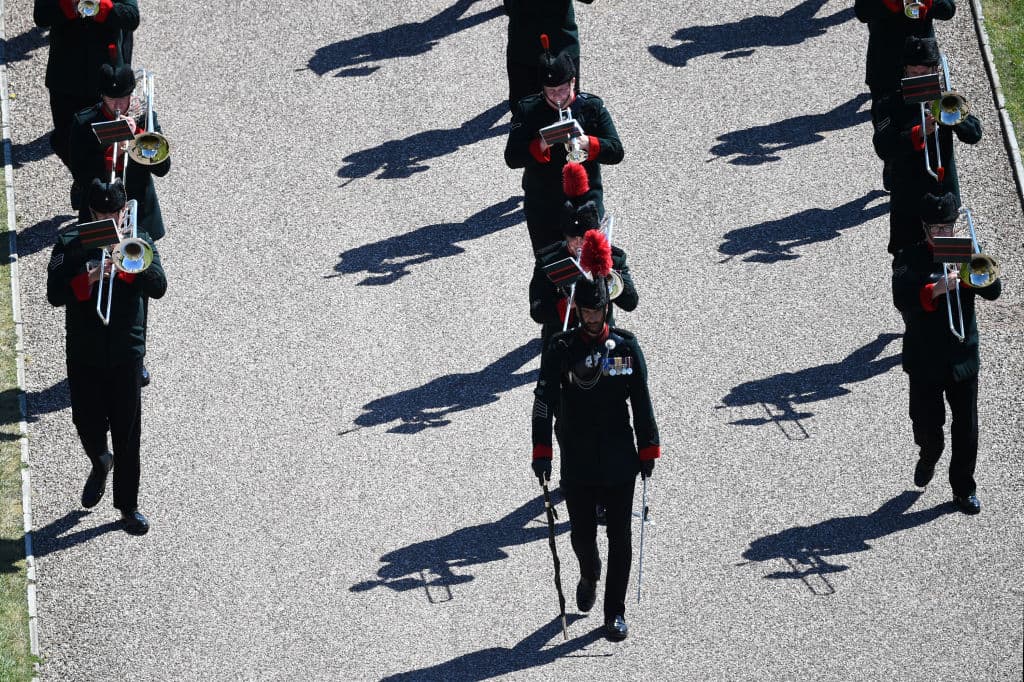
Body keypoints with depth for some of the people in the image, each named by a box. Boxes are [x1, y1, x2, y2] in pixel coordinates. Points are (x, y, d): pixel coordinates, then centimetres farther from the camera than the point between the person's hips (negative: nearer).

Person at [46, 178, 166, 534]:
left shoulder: (139, 242, 0)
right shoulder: (70, 244, -2)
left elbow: (158, 287, -14)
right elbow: (54, 294, -13)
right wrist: (89, 279, -28)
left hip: (126, 354, 0)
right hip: (83, 355, 0)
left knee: (127, 434, 3)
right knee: (88, 425, 8)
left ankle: (128, 506, 15)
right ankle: (100, 465, 43)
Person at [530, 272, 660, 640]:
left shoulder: (626, 345, 0)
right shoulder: (560, 349, -4)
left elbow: (642, 402, 6)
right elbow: (545, 402, -6)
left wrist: (648, 450, 5)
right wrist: (542, 452, -12)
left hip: (620, 461, 0)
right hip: (576, 463, 0)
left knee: (620, 538, 2)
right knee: (582, 534, 9)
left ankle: (615, 612, 13)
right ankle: (589, 576, 43)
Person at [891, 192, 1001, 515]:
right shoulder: (909, 259, -5)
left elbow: (994, 291, -4)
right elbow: (902, 299, -20)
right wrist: (936, 289, -33)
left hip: (963, 358, 2)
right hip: (925, 360, -2)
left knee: (966, 427, 3)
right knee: (927, 424, 7)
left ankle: (964, 488, 17)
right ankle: (928, 458, 41)